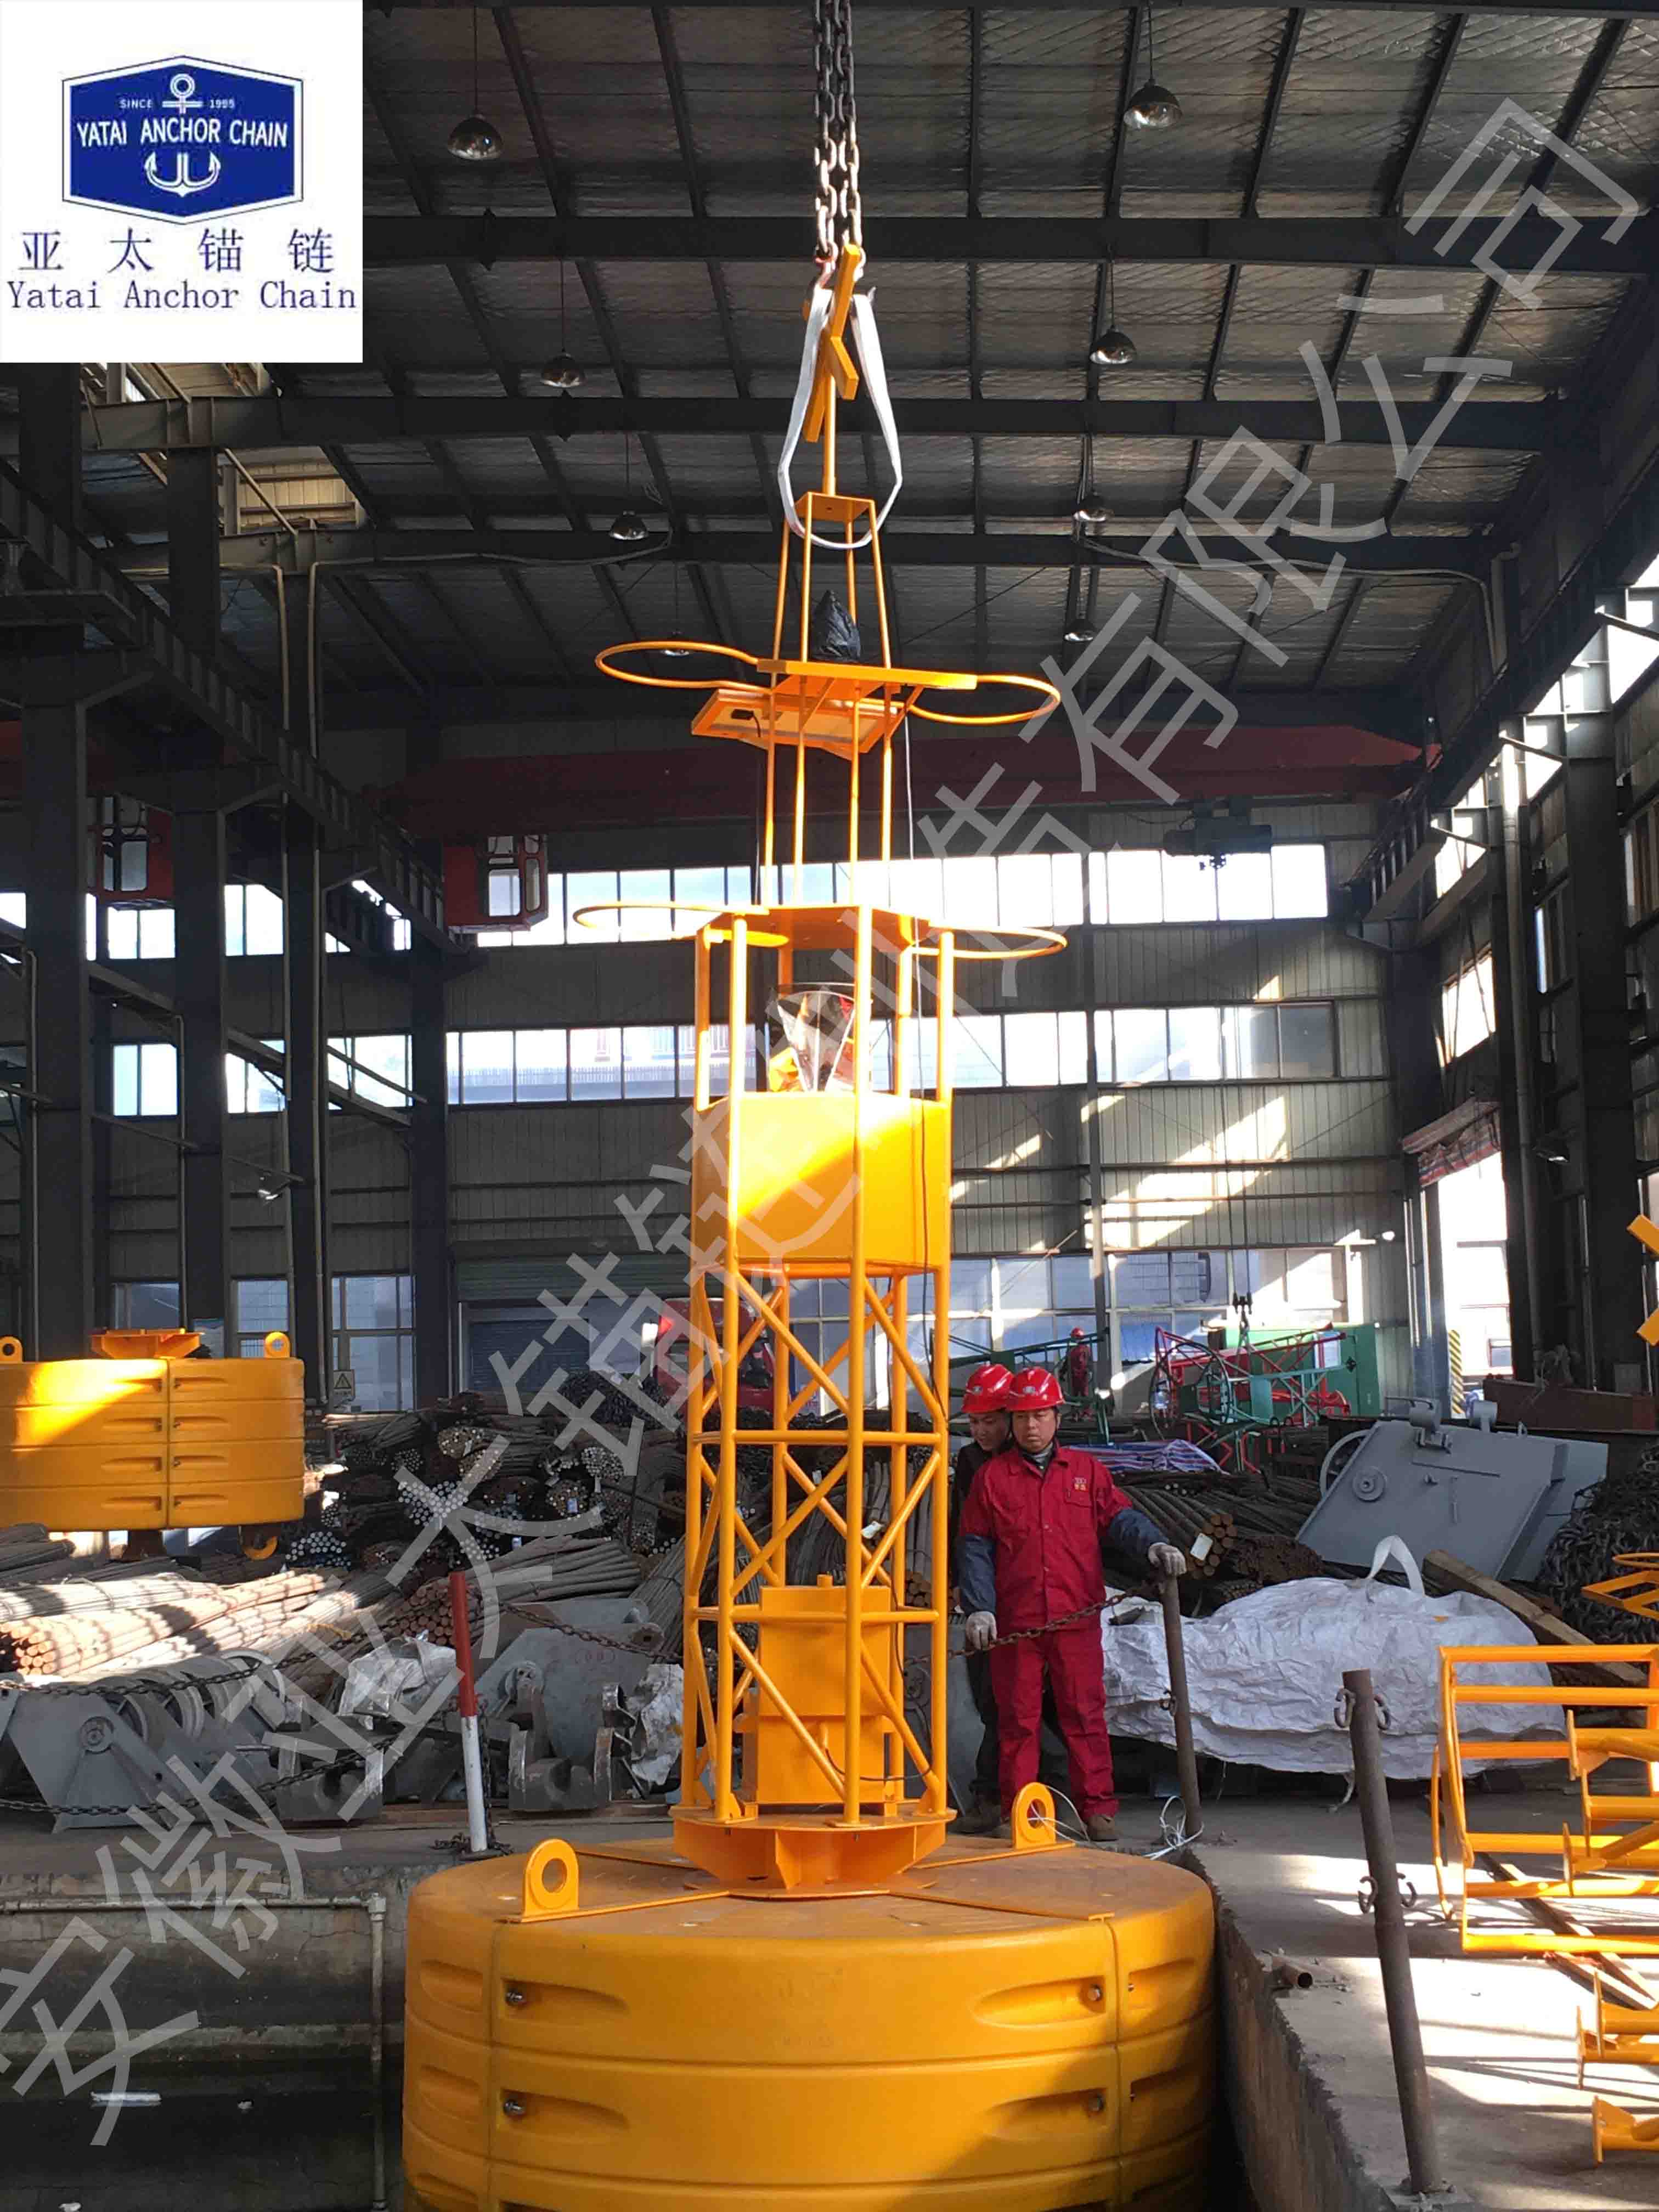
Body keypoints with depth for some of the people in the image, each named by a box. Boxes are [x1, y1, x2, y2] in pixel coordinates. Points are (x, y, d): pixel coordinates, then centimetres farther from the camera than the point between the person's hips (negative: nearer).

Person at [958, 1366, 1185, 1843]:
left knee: (1085, 1713, 0)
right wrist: (979, 1608, -4)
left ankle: (1097, 1807, 6)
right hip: (1013, 1624, 0)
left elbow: (1119, 1518, 3)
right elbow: (976, 1549, 7)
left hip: (1077, 1618, 0)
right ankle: (1017, 1811, 12)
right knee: (1018, 1718, 4)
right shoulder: (991, 1477, 9)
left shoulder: (1087, 1471, 13)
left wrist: (1152, 1544, -18)